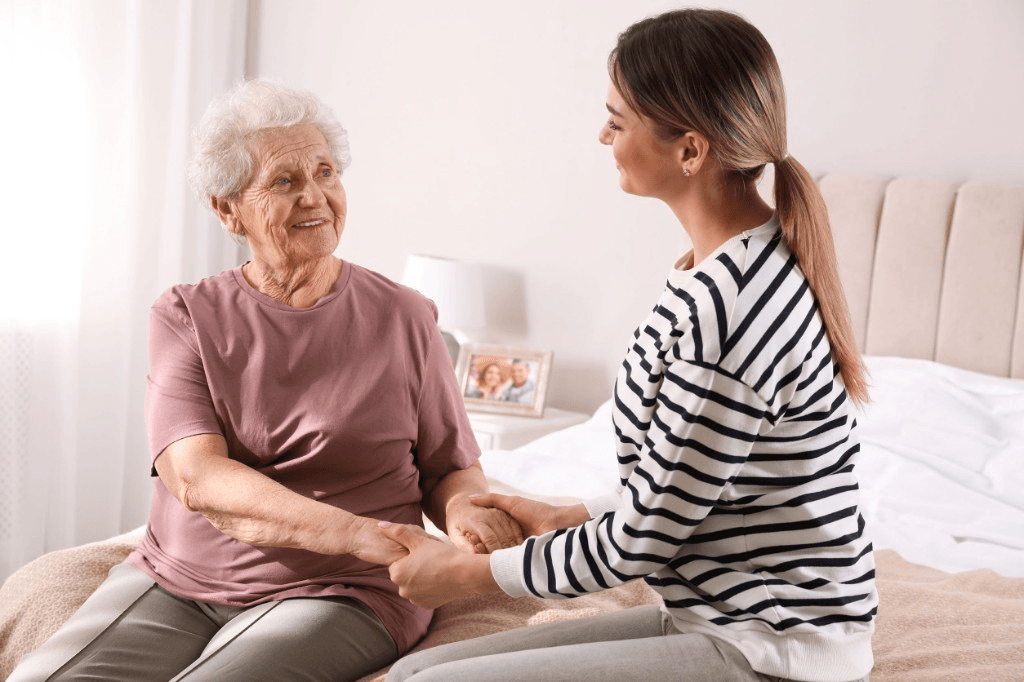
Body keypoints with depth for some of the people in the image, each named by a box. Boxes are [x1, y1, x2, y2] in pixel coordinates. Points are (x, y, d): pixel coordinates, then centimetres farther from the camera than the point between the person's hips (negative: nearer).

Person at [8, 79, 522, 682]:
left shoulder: (403, 318, 3)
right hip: (173, 581, 2)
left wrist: (465, 512, -18)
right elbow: (196, 478, -12)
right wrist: (356, 532, -27)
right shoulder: (185, 317, 3)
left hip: (339, 597, -2)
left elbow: (449, 470, 9)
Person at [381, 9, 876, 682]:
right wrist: (567, 518, 14)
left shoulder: (729, 302, -26)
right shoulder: (746, 261, 6)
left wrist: (466, 573, -5)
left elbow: (640, 541, -17)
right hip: (722, 618, 9)